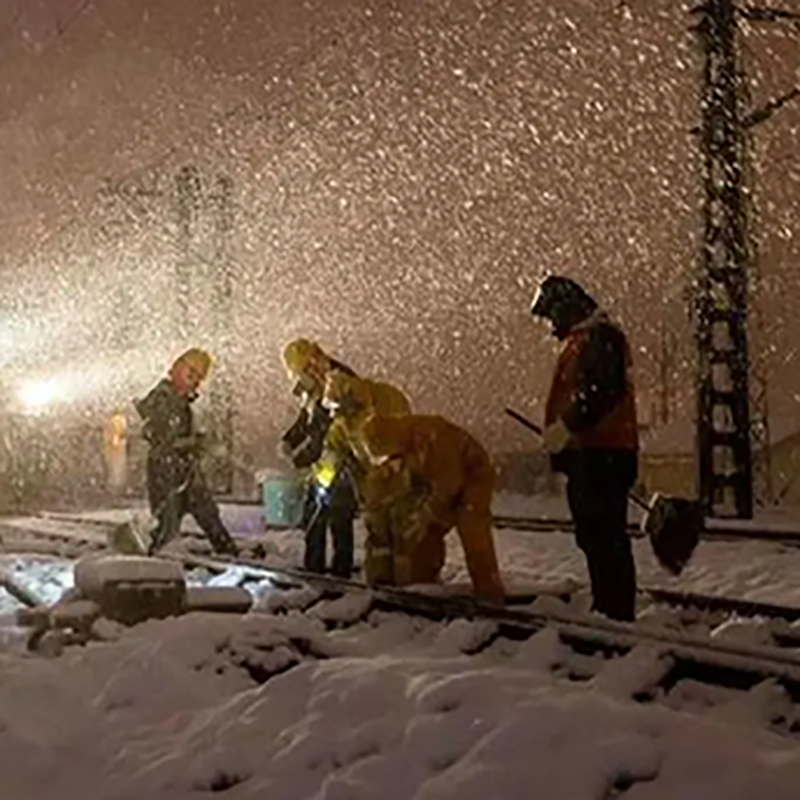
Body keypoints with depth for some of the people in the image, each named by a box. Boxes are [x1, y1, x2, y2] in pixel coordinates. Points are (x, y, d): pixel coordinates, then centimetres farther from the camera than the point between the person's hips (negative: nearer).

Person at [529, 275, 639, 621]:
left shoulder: (598, 338, -12)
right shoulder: (583, 340, 23)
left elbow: (600, 392, -24)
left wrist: (565, 427, -22)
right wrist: (564, 432, 18)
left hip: (600, 454, -11)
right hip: (590, 453, 11)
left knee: (603, 535, -11)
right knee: (593, 535, 16)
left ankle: (616, 611, -8)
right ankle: (606, 606, 25)